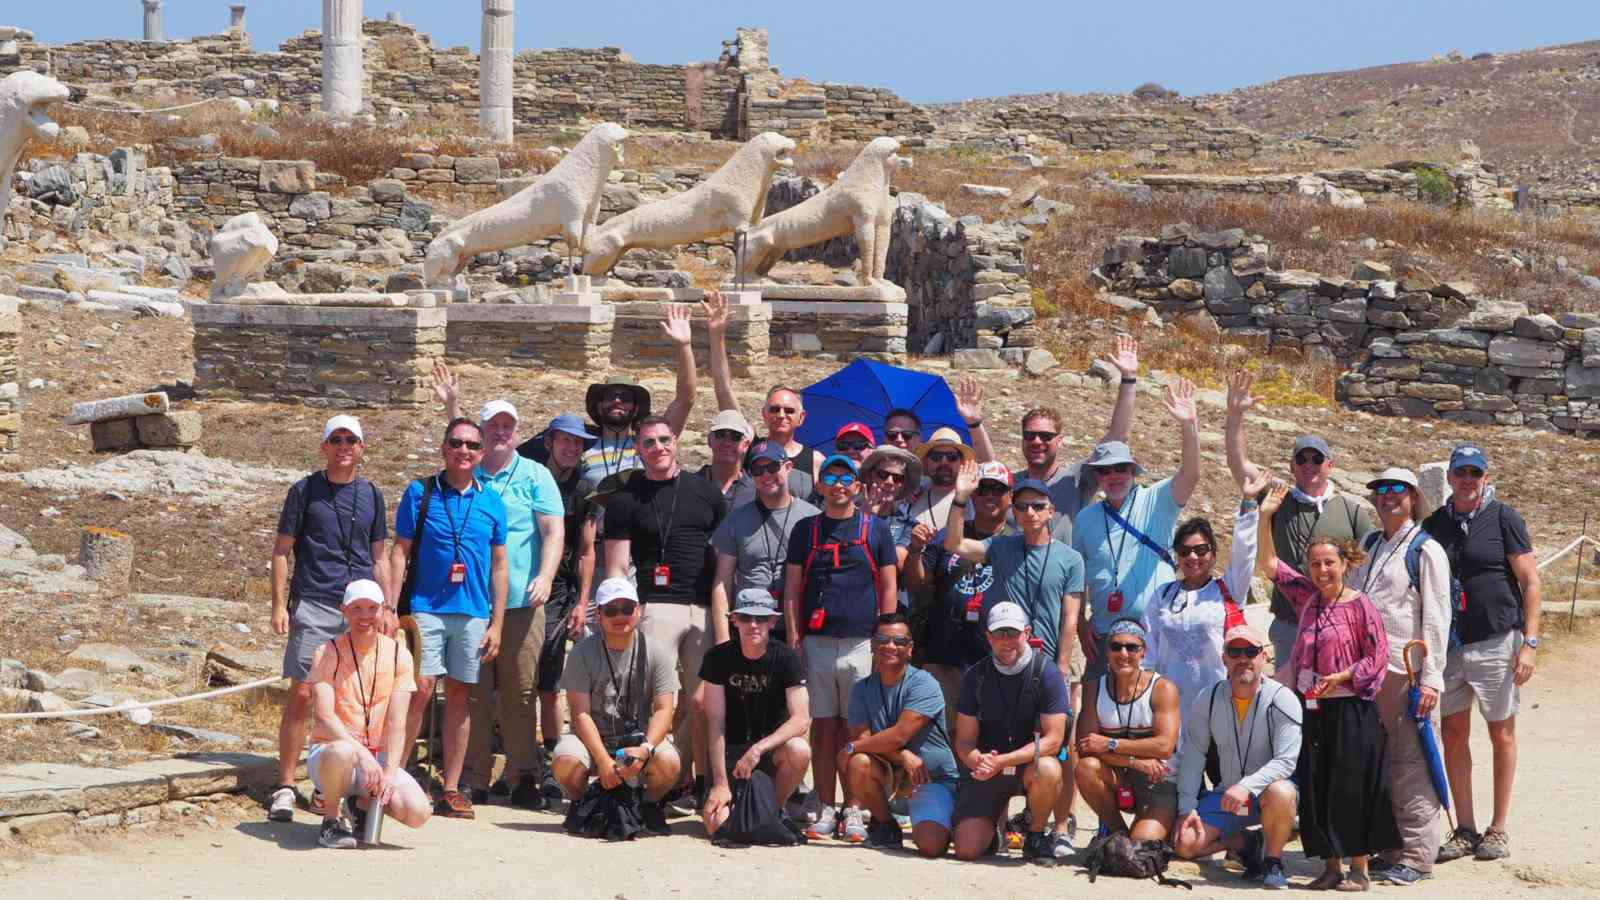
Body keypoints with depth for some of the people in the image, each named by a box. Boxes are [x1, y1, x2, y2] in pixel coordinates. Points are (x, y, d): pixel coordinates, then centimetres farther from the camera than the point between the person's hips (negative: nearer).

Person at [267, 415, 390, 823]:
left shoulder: (372, 495, 14)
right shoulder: (305, 491, 4)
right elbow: (281, 550, 5)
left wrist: (388, 607, 12)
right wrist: (279, 604, -4)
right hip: (313, 607, -4)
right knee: (302, 696, -9)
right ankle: (285, 787, -5)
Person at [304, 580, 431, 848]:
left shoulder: (398, 655, 2)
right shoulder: (328, 654, -6)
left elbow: (396, 724, -3)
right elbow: (325, 718, -17)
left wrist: (389, 773, -17)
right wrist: (362, 754, -32)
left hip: (378, 758, 3)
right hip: (327, 752, -3)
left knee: (417, 812, -21)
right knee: (343, 753, -41)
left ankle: (364, 803, 13)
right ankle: (331, 821, -11)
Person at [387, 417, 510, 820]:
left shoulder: (492, 503, 10)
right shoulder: (420, 493, 3)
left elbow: (499, 566, 12)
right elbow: (398, 553, 3)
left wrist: (496, 623, 6)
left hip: (473, 614, 3)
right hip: (426, 609, -3)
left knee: (459, 697, 6)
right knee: (420, 690, -12)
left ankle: (451, 790, 10)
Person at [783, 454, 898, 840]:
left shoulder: (875, 529, 7)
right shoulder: (806, 529, 10)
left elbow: (888, 587, 7)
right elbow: (792, 588, 10)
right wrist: (794, 638, 1)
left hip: (861, 644, -1)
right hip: (816, 644, 1)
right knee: (823, 728, 2)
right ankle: (826, 811, 6)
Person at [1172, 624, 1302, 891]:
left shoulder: (1282, 700, -14)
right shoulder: (1208, 699, -1)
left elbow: (1286, 761, -21)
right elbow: (1192, 755, 1)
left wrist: (1246, 786, -36)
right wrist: (1187, 807, -9)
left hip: (1268, 785, -4)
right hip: (1226, 795, 4)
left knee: (1280, 792, -40)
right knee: (1184, 844, -16)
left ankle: (1273, 861, -14)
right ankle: (1246, 843, 12)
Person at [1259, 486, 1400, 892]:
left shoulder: (1359, 605, -8)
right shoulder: (1307, 597, 7)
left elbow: (1378, 655, -7)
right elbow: (1269, 564, 11)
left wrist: (1342, 677, -16)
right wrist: (1265, 517, 3)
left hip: (1349, 710, -5)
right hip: (1311, 707, 5)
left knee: (1351, 788, -2)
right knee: (1315, 789, 5)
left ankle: (1359, 869, 6)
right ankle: (1331, 866, 14)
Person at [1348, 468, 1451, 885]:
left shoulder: (1426, 550, -4)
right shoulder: (1371, 546, 16)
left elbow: (1436, 617, -8)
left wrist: (1431, 678, -13)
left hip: (1409, 670, -7)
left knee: (1411, 764, -6)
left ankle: (1416, 856, -2)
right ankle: (1389, 850, 17)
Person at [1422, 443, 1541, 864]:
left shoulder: (1504, 518, -2)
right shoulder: (1435, 524, 9)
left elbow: (1531, 583, -4)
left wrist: (1529, 642, -11)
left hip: (1497, 641, -4)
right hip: (1448, 644, 4)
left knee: (1502, 734, 4)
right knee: (1453, 734, 4)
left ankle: (1498, 830, 11)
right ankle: (1465, 830, 11)